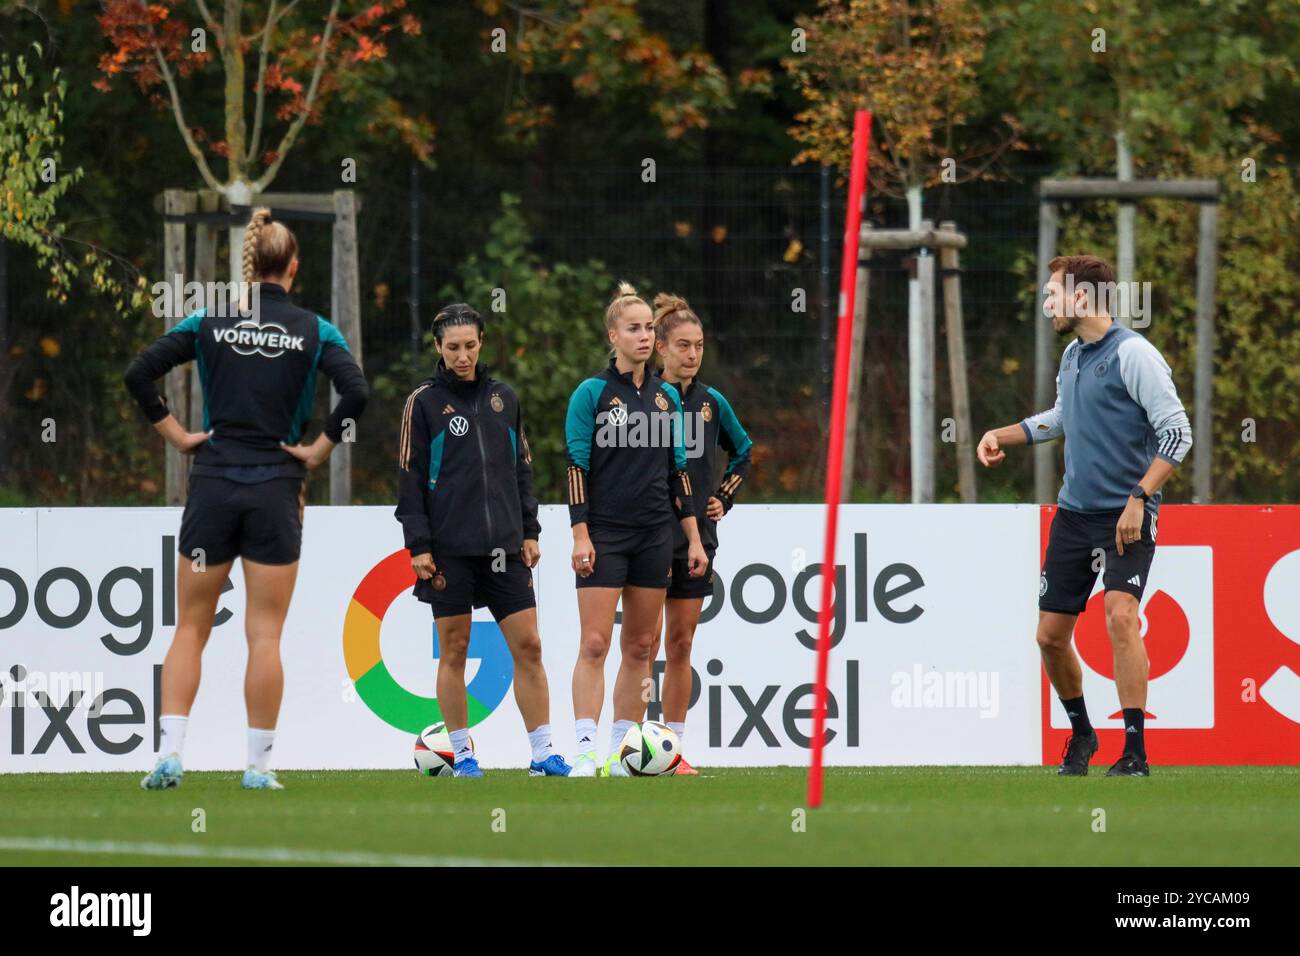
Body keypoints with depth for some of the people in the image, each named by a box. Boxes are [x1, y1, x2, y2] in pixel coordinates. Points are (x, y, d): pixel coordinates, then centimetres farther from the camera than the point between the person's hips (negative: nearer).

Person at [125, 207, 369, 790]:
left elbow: (139, 374, -4)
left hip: (212, 485, 1)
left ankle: (169, 753, -4)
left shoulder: (210, 322, 2)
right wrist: (318, 451, -4)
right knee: (265, 636, 3)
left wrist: (176, 434, 3)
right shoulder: (313, 330, -1)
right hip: (277, 490, -1)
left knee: (191, 628, 8)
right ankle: (258, 764, 2)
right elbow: (356, 392, -13)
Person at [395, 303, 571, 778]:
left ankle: (542, 753, 1)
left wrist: (529, 531, 11)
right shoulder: (424, 402, 0)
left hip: (504, 545, 4)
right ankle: (462, 753, 8)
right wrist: (418, 546, -9)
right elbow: (410, 479, -2)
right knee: (454, 650, 0)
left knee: (528, 646, -1)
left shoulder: (503, 398, 13)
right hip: (449, 549, -4)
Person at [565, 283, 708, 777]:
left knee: (639, 646, 6)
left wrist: (693, 536, 10)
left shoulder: (666, 397, 10)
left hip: (654, 533, 5)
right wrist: (581, 536, -14)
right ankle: (586, 752, -16)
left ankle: (622, 753, 11)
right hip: (604, 534, -5)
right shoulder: (592, 393, -4)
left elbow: (677, 470, 14)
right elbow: (577, 467, -7)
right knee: (595, 644, -11)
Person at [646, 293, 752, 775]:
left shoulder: (713, 403, 8)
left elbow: (742, 452, 26)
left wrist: (724, 498, 14)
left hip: (697, 536, 4)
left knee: (681, 645, 6)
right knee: (647, 643, -9)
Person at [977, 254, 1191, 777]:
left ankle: (1135, 752, -23)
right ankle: (1080, 735, 30)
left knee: (1120, 615, -25)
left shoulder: (1133, 354, -12)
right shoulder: (1073, 355, 12)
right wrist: (1002, 435, 22)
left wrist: (1138, 499, -22)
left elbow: (1177, 432, -16)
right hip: (1073, 514, 8)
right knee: (1051, 635, 7)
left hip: (1126, 517, -8)